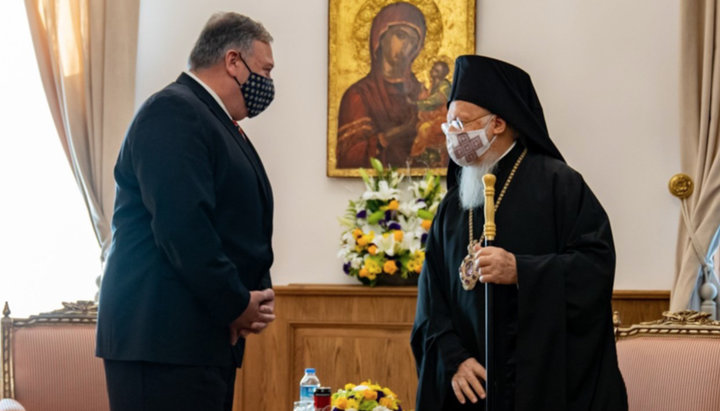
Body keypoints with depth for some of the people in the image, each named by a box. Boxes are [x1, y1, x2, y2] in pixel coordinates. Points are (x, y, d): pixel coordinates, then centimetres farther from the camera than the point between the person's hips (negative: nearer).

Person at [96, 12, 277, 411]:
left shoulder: (217, 123, 21)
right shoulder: (173, 112, -11)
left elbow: (238, 227, 23)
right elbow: (182, 226, -21)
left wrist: (258, 296, 4)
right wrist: (237, 305, -14)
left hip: (207, 340, 10)